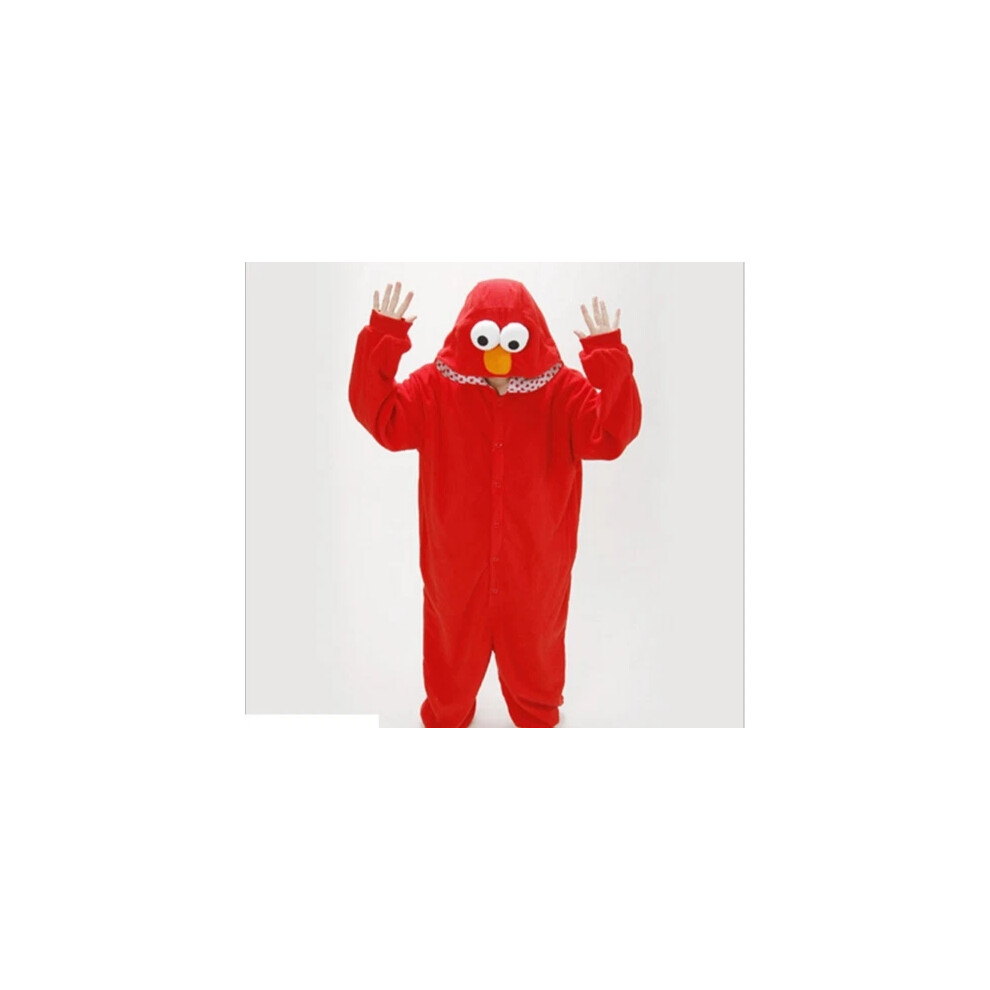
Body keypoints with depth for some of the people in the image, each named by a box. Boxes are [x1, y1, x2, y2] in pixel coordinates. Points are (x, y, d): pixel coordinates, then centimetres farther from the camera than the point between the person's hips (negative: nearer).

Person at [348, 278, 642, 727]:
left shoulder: (563, 391, -13)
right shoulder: (435, 386, -10)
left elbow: (609, 435, -25)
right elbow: (383, 419, -20)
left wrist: (608, 358, -35)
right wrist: (382, 340, -28)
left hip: (533, 563, 0)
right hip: (456, 560, 0)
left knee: (532, 646, 25)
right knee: (453, 643, 25)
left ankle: (540, 717, 56)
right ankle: (446, 716, 56)